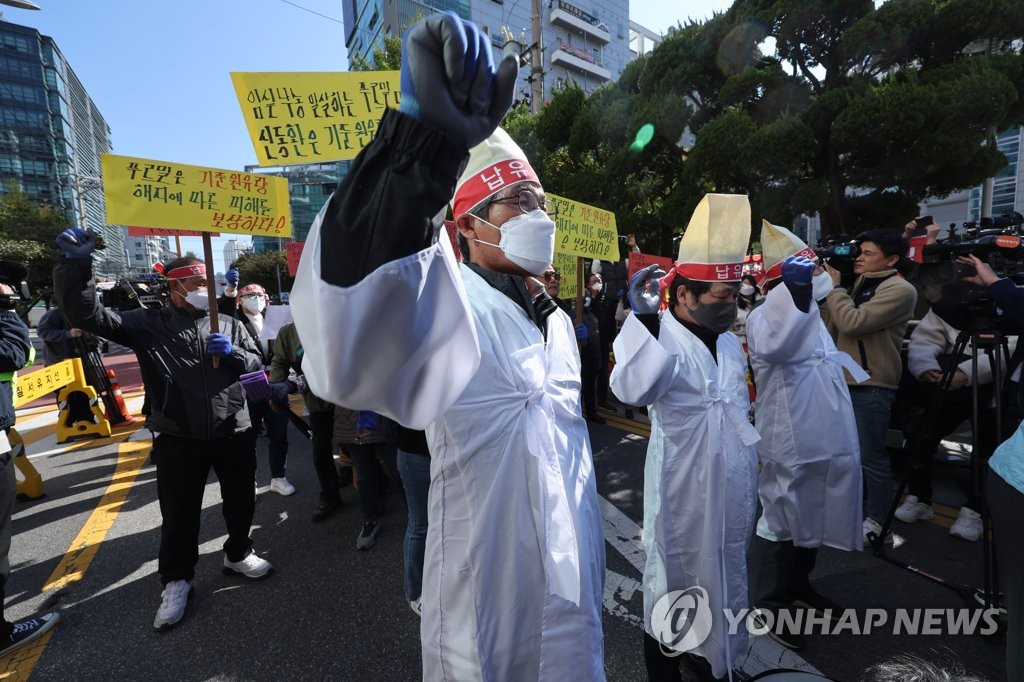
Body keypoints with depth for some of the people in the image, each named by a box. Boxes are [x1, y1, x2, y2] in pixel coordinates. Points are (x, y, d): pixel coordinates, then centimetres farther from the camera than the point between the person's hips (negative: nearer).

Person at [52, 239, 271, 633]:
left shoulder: (227, 324, 10)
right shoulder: (147, 325, 1)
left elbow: (255, 361, 11)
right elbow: (87, 315, -10)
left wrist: (232, 353, -10)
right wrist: (76, 263, -23)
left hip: (234, 432, 3)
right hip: (177, 439, -2)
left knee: (240, 501, 16)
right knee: (179, 514, 10)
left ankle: (238, 554, 40)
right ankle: (176, 580, 32)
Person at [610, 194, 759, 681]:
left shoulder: (730, 342, 8)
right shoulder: (661, 338, -17)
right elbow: (632, 390, -38)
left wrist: (750, 473, 21)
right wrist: (644, 318, -41)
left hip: (731, 489, 8)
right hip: (683, 489, -8)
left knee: (723, 573, 22)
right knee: (675, 577, 10)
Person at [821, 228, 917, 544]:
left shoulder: (899, 290, -11)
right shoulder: (861, 284, 15)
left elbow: (851, 323, -24)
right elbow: (832, 329, 11)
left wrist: (834, 286, -12)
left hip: (870, 385, -9)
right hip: (845, 379, 9)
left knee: (870, 457, 0)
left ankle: (878, 524, 14)